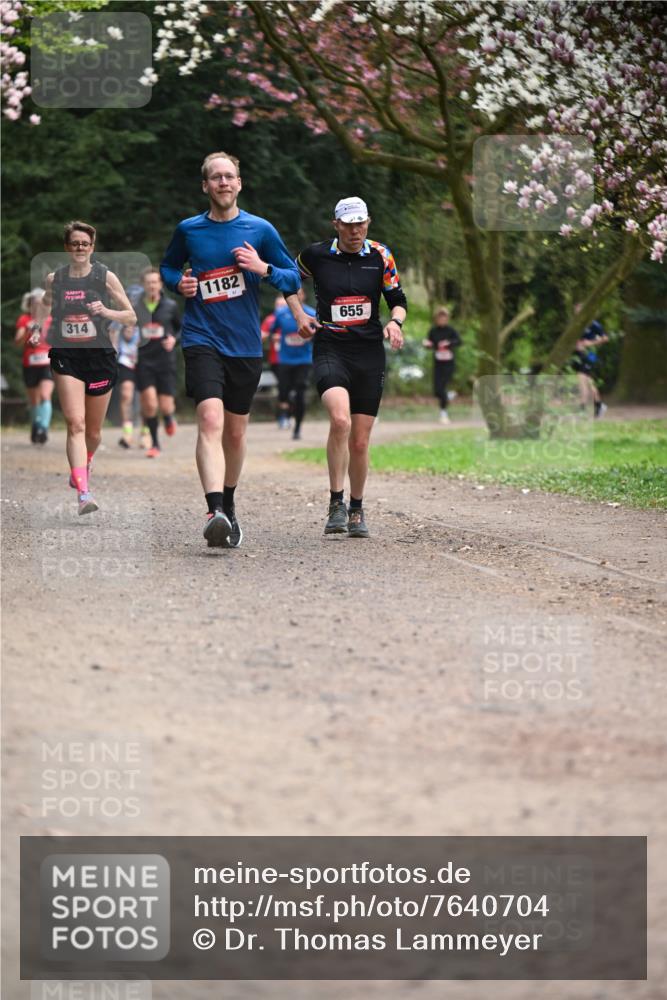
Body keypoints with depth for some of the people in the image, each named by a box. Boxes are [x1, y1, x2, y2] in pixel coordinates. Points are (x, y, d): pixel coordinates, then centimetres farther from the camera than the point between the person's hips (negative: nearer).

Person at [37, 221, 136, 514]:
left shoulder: (105, 276, -1)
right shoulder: (54, 279, 4)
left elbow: (131, 317, 2)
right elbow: (45, 304, 24)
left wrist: (106, 311, -17)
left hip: (99, 357, 0)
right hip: (66, 357, 0)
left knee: (93, 431, 13)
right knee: (75, 424, -18)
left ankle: (85, 464, 46)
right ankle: (83, 493, -25)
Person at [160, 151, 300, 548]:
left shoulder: (259, 229, 3)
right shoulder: (188, 230, 5)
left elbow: (294, 278, 7)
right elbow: (168, 266, 23)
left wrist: (263, 269, -12)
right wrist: (179, 282, 1)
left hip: (246, 345, 2)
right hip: (202, 340, -2)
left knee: (236, 432, 12)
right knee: (210, 419, -22)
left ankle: (228, 503, 35)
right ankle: (215, 511, -33)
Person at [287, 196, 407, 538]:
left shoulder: (380, 256, 4)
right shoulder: (316, 255, 0)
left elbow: (398, 300, 10)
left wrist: (395, 322, -10)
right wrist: (299, 314, 5)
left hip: (370, 354, 2)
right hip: (330, 351, -2)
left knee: (360, 441, 5)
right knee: (340, 420, -28)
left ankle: (356, 509, 26)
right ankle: (336, 504, -16)